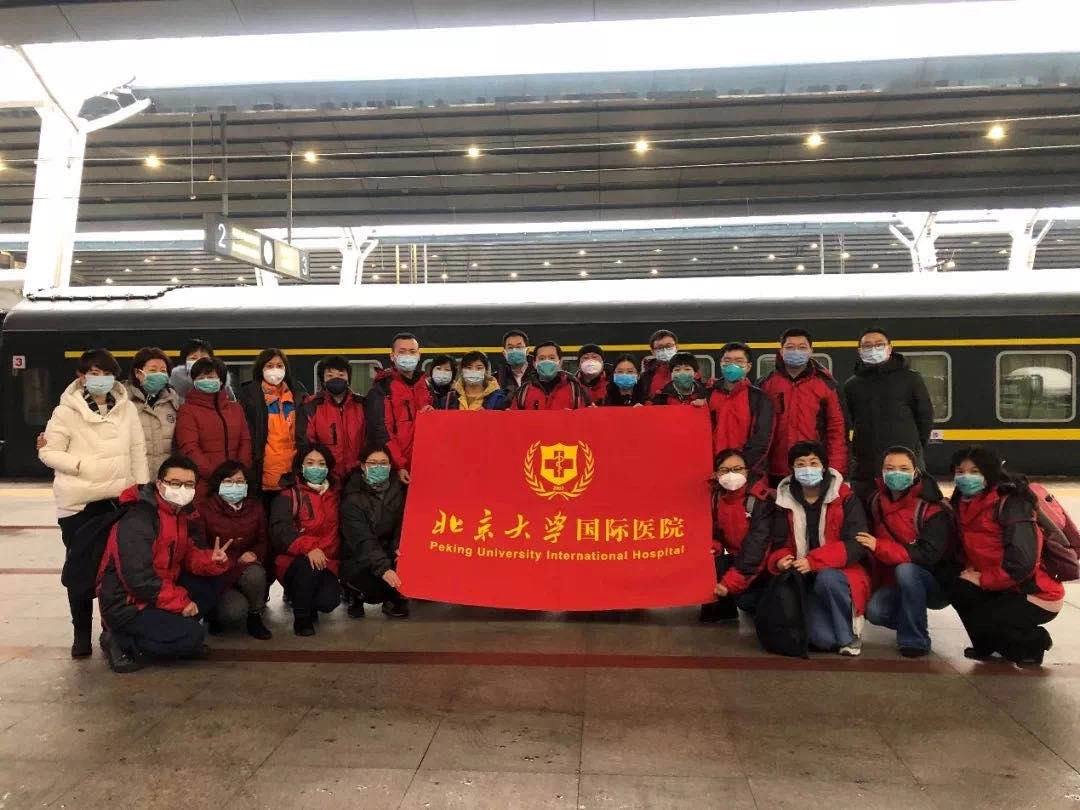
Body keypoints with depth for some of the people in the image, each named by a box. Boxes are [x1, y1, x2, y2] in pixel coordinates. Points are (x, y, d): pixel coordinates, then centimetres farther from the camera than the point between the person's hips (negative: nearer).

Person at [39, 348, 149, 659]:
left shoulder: (126, 408, 4)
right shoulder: (67, 411, -4)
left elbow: (137, 451, 5)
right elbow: (48, 452, -2)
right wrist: (81, 464, -15)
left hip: (119, 499, 2)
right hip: (78, 503, -2)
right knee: (82, 569, 6)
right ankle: (82, 634, 20)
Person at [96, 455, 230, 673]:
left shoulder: (184, 514, 7)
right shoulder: (136, 521, -22)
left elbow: (191, 555, 4)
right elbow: (138, 578, -26)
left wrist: (212, 560, -19)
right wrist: (180, 602, -19)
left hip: (161, 591, 9)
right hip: (126, 605, -9)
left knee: (212, 582, -4)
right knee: (192, 636, -22)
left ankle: (172, 625, 1)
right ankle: (121, 641, -6)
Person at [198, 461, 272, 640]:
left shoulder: (256, 507, 9)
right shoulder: (205, 509, -3)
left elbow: (263, 541, 13)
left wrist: (254, 555, -11)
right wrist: (236, 561, -17)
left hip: (251, 569, 3)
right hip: (218, 574, -3)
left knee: (255, 573, -36)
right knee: (236, 611, -31)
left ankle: (255, 617, -7)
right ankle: (216, 616, 8)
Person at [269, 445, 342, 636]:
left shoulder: (334, 494, 12)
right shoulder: (289, 495, -2)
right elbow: (280, 530, -18)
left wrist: (322, 551, 2)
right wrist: (308, 548, -32)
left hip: (326, 561, 3)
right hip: (294, 560, -3)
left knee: (329, 601, -23)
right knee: (308, 564, -36)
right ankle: (301, 618, -12)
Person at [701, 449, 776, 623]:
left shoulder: (762, 500, -20)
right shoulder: (715, 496, -3)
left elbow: (756, 547, -25)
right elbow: (713, 533, 9)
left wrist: (730, 582, -29)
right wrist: (712, 548, -16)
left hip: (758, 563, -5)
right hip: (734, 557, 5)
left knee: (745, 598, -26)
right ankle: (723, 606, 6)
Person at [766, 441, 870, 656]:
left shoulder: (845, 499, -4)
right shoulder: (786, 502, 5)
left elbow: (856, 545, -14)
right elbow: (779, 545, 6)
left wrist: (814, 561, -25)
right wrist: (780, 560, -18)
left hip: (841, 574, -1)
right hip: (804, 581, 1)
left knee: (826, 578, -37)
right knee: (823, 640, -23)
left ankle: (850, 634, -10)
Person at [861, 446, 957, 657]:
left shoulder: (933, 509, -18)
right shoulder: (877, 501, 1)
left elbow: (929, 555, -28)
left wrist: (879, 547, -31)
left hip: (938, 585, -5)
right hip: (893, 583, 5)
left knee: (905, 570, -35)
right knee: (874, 611, -21)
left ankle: (915, 640, -17)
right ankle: (910, 624, 13)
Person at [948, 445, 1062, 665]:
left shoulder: (1011, 503, -22)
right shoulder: (964, 505, 2)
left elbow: (1022, 563, -28)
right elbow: (970, 550, 13)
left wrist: (982, 579, -17)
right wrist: (970, 569, -8)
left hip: (1037, 596, -7)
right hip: (1007, 589, 7)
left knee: (979, 621, -17)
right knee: (960, 589, -12)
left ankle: (1033, 642, 10)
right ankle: (988, 646, 8)